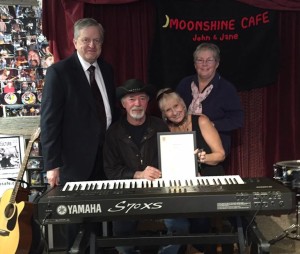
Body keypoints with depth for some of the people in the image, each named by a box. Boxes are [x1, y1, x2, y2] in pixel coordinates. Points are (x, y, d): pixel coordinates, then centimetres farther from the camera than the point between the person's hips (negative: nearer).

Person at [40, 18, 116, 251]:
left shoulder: (107, 70, 10)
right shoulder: (59, 71, -9)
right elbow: (49, 120, -13)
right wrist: (52, 164, -16)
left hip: (106, 154, 5)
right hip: (76, 158, -5)